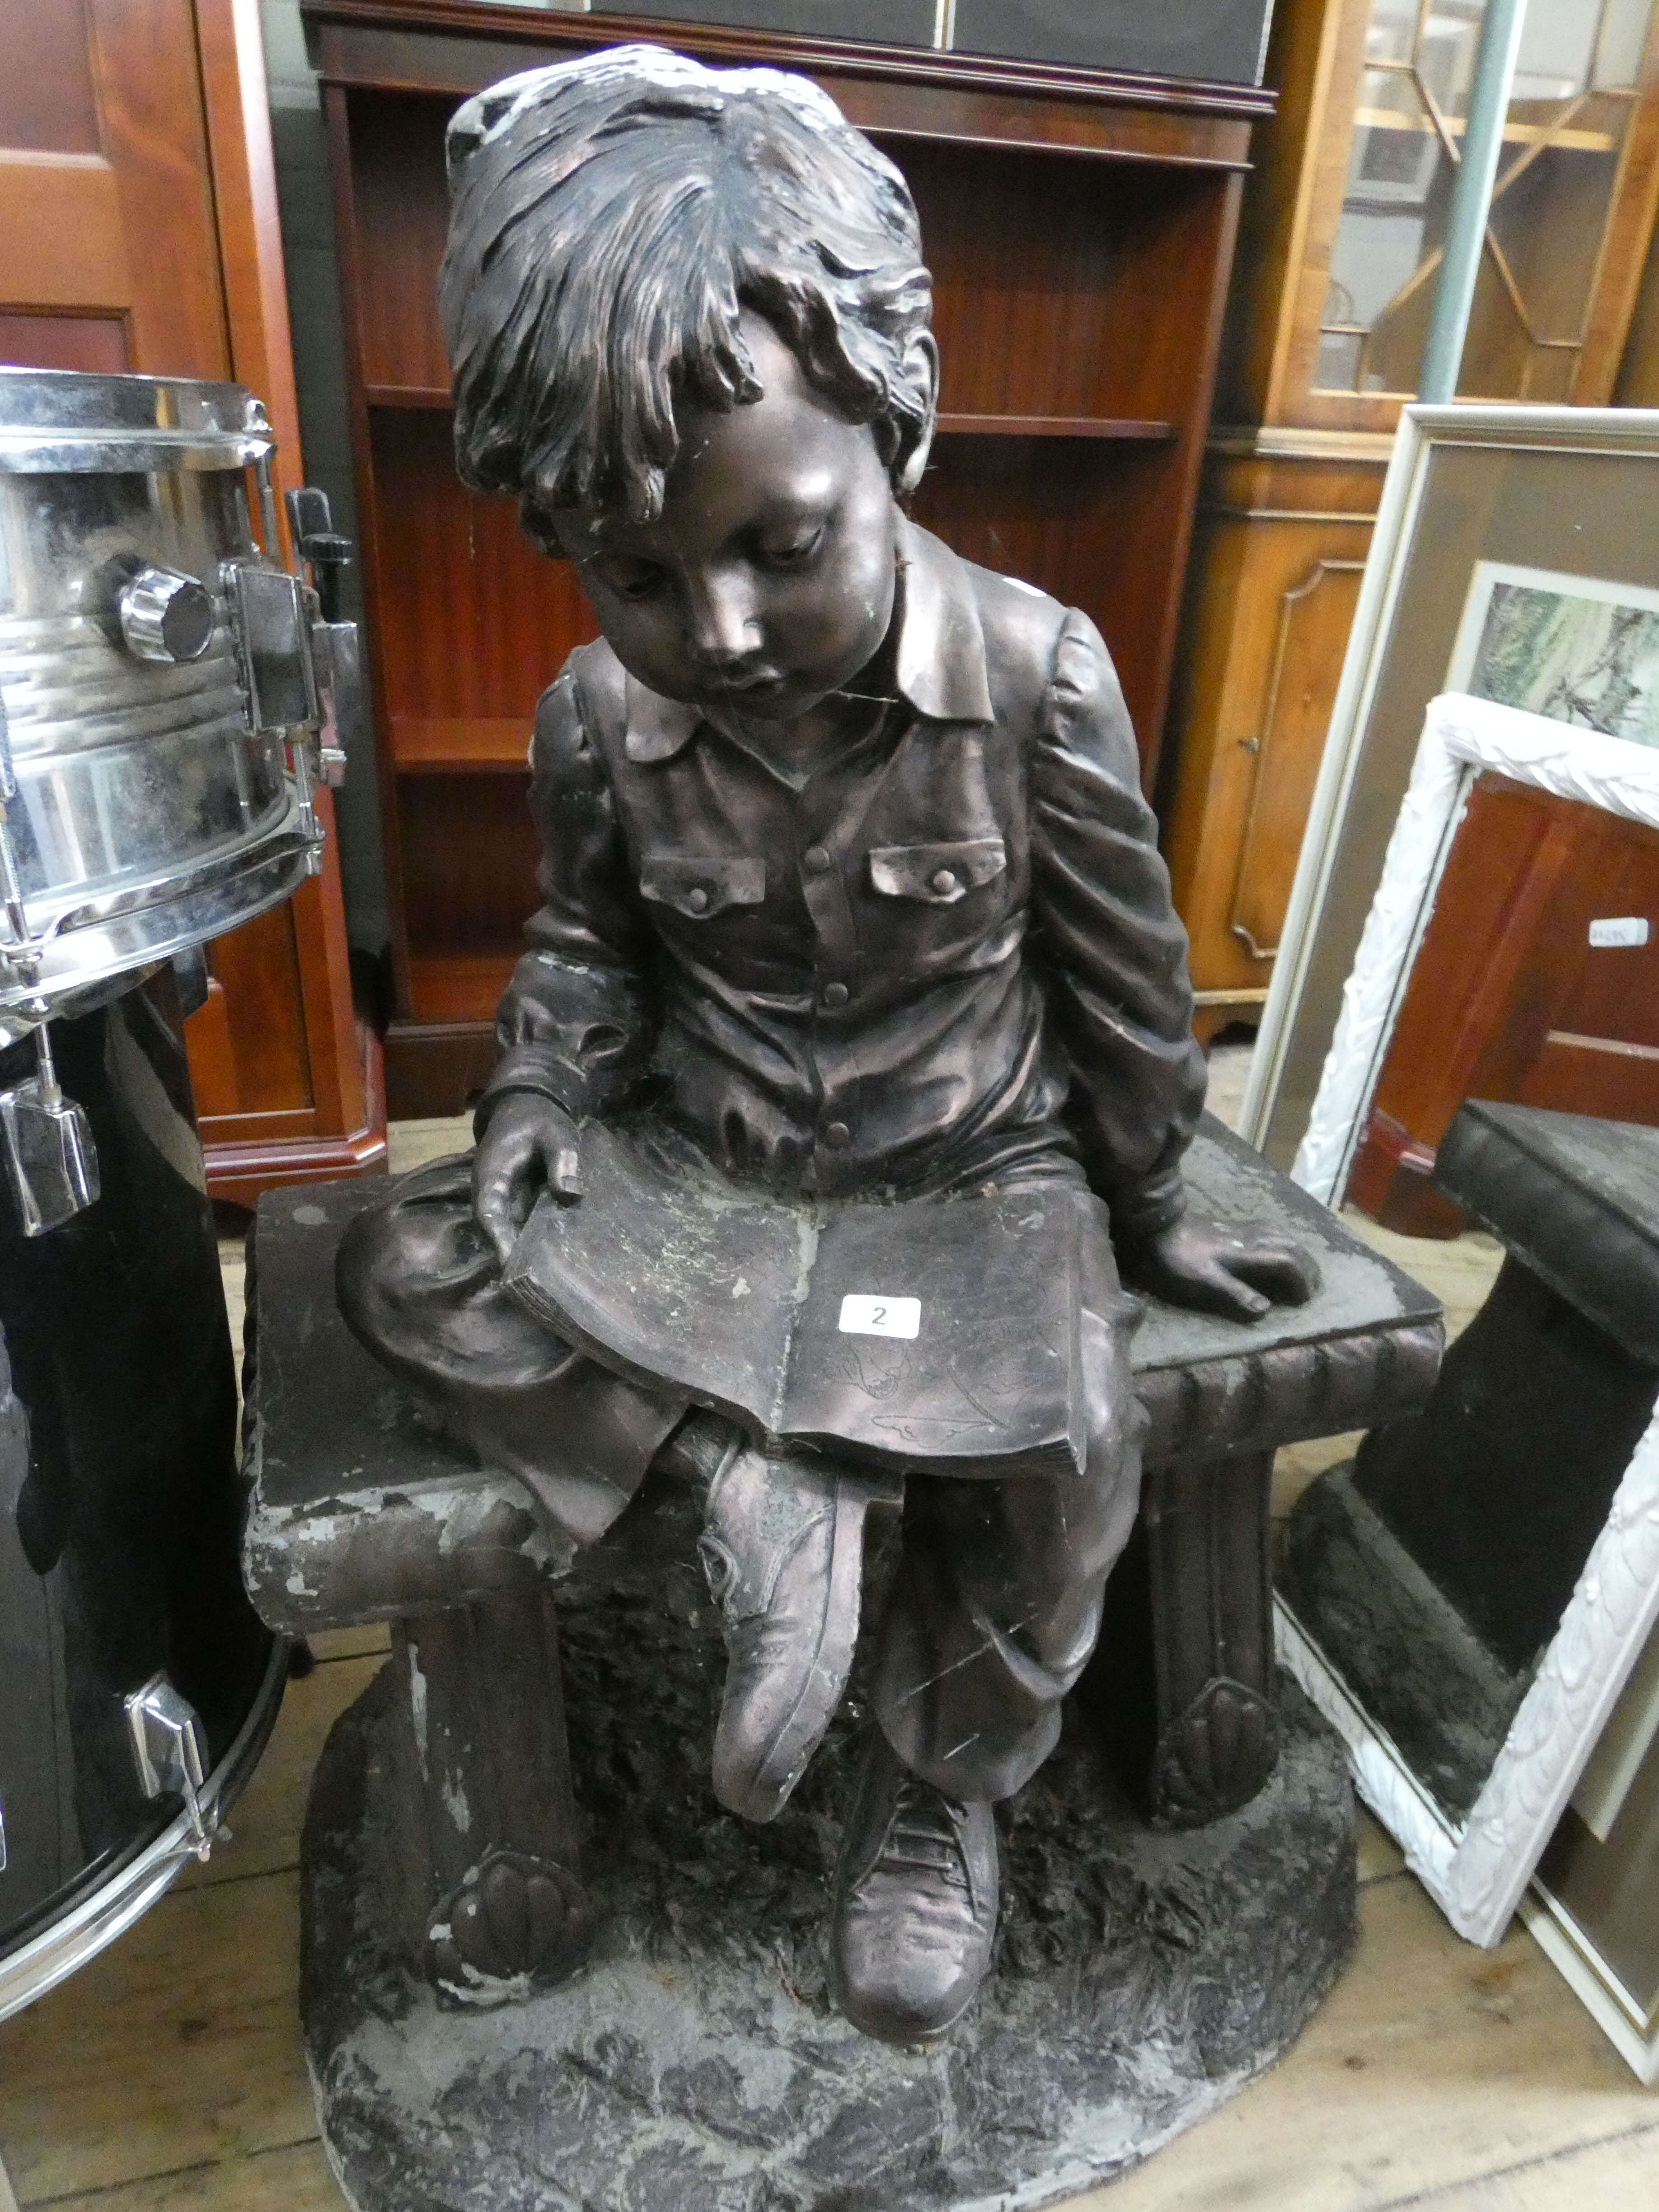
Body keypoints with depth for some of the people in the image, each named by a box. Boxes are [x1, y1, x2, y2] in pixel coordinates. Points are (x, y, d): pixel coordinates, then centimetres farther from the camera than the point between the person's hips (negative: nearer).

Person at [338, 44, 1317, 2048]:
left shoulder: (1038, 674, -19)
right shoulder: (598, 717, -11)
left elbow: (1125, 976, -7)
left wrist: (1144, 1213, 3)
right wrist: (540, 1096, -12)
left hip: (979, 1159, -2)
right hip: (708, 1152, 3)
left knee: (1066, 1467, -24)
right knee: (401, 1271, -11)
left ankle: (939, 1790, 10)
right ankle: (756, 1486, -12)